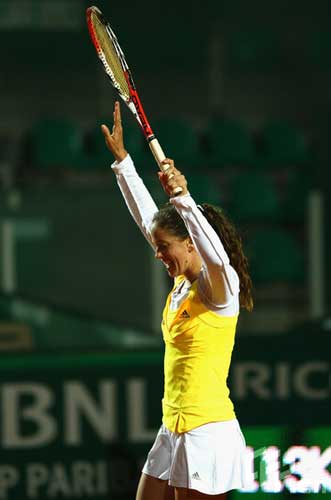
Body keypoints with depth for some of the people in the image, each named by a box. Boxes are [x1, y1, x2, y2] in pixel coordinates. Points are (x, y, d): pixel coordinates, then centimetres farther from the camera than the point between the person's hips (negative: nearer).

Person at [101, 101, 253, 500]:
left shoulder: (219, 287, -12)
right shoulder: (182, 282, 11)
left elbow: (216, 256, -37)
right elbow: (146, 217, 19)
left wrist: (183, 198, -41)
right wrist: (122, 159, 20)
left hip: (207, 435, -9)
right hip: (173, 430, 9)